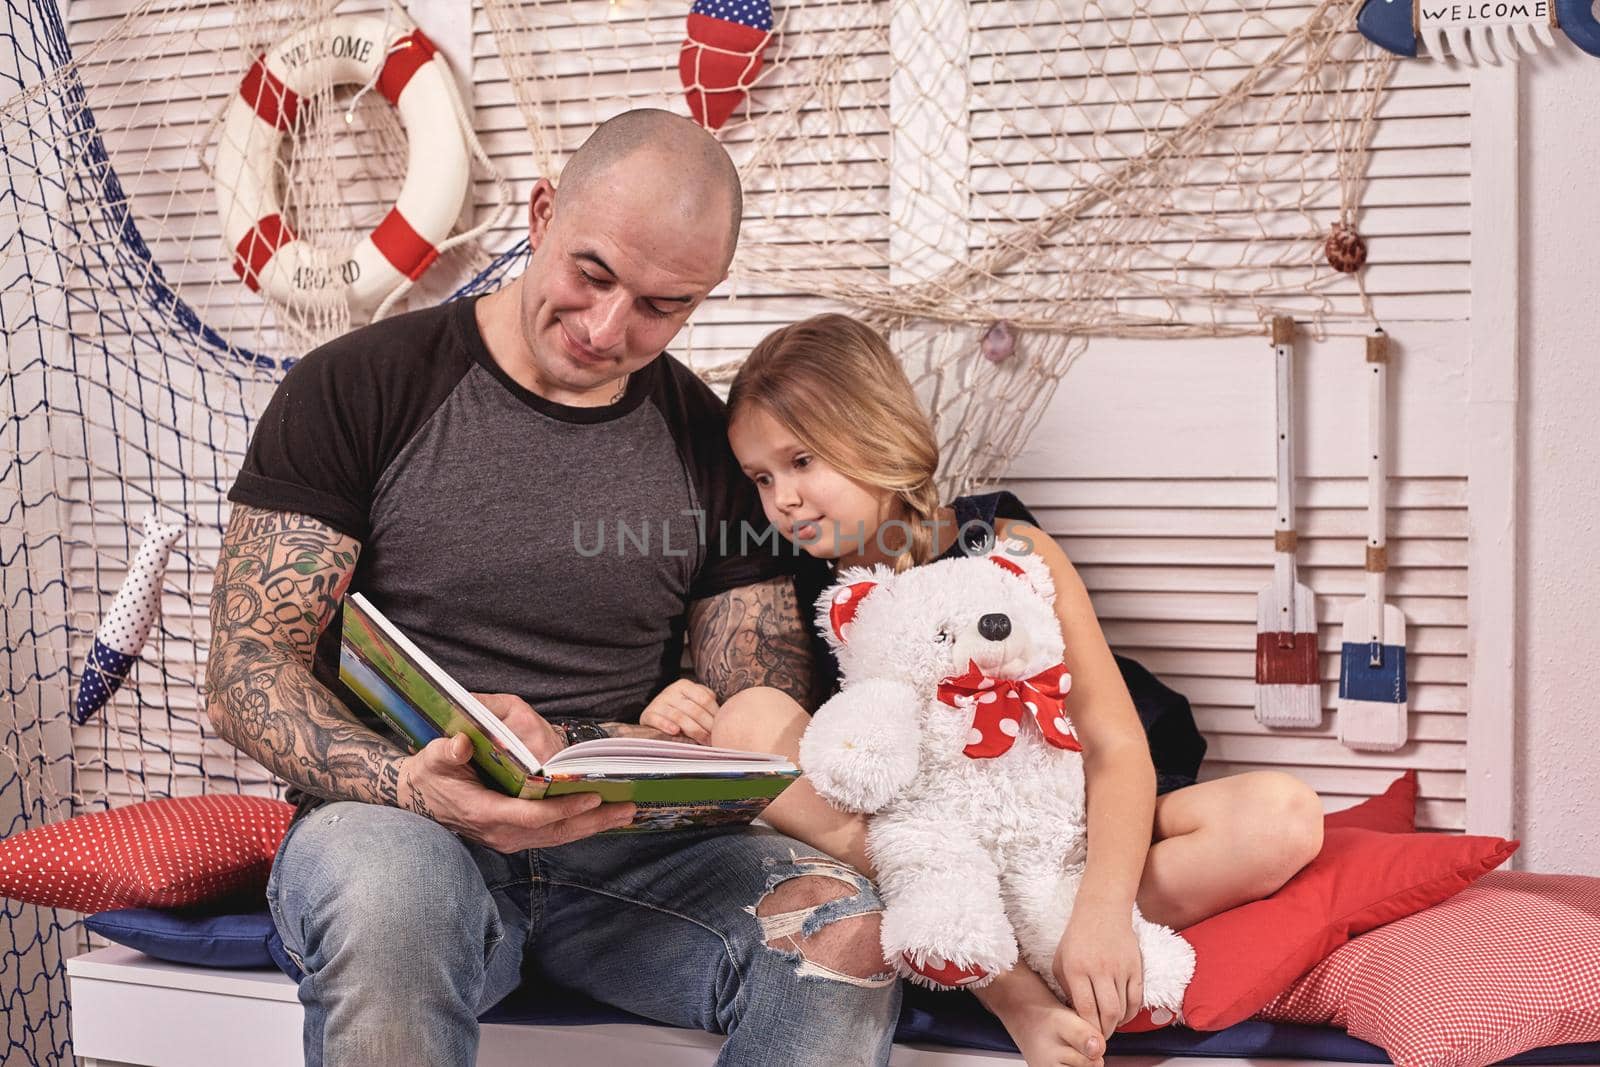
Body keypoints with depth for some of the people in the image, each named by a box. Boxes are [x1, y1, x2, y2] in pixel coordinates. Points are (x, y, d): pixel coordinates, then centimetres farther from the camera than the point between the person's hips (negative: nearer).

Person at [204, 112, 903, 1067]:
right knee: (388, 901, -38)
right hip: (395, 822, -1)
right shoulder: (355, 391, -1)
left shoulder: (713, 447, 7)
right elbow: (247, 673, -5)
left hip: (628, 848, 2)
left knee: (847, 933, -27)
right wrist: (409, 785, -25)